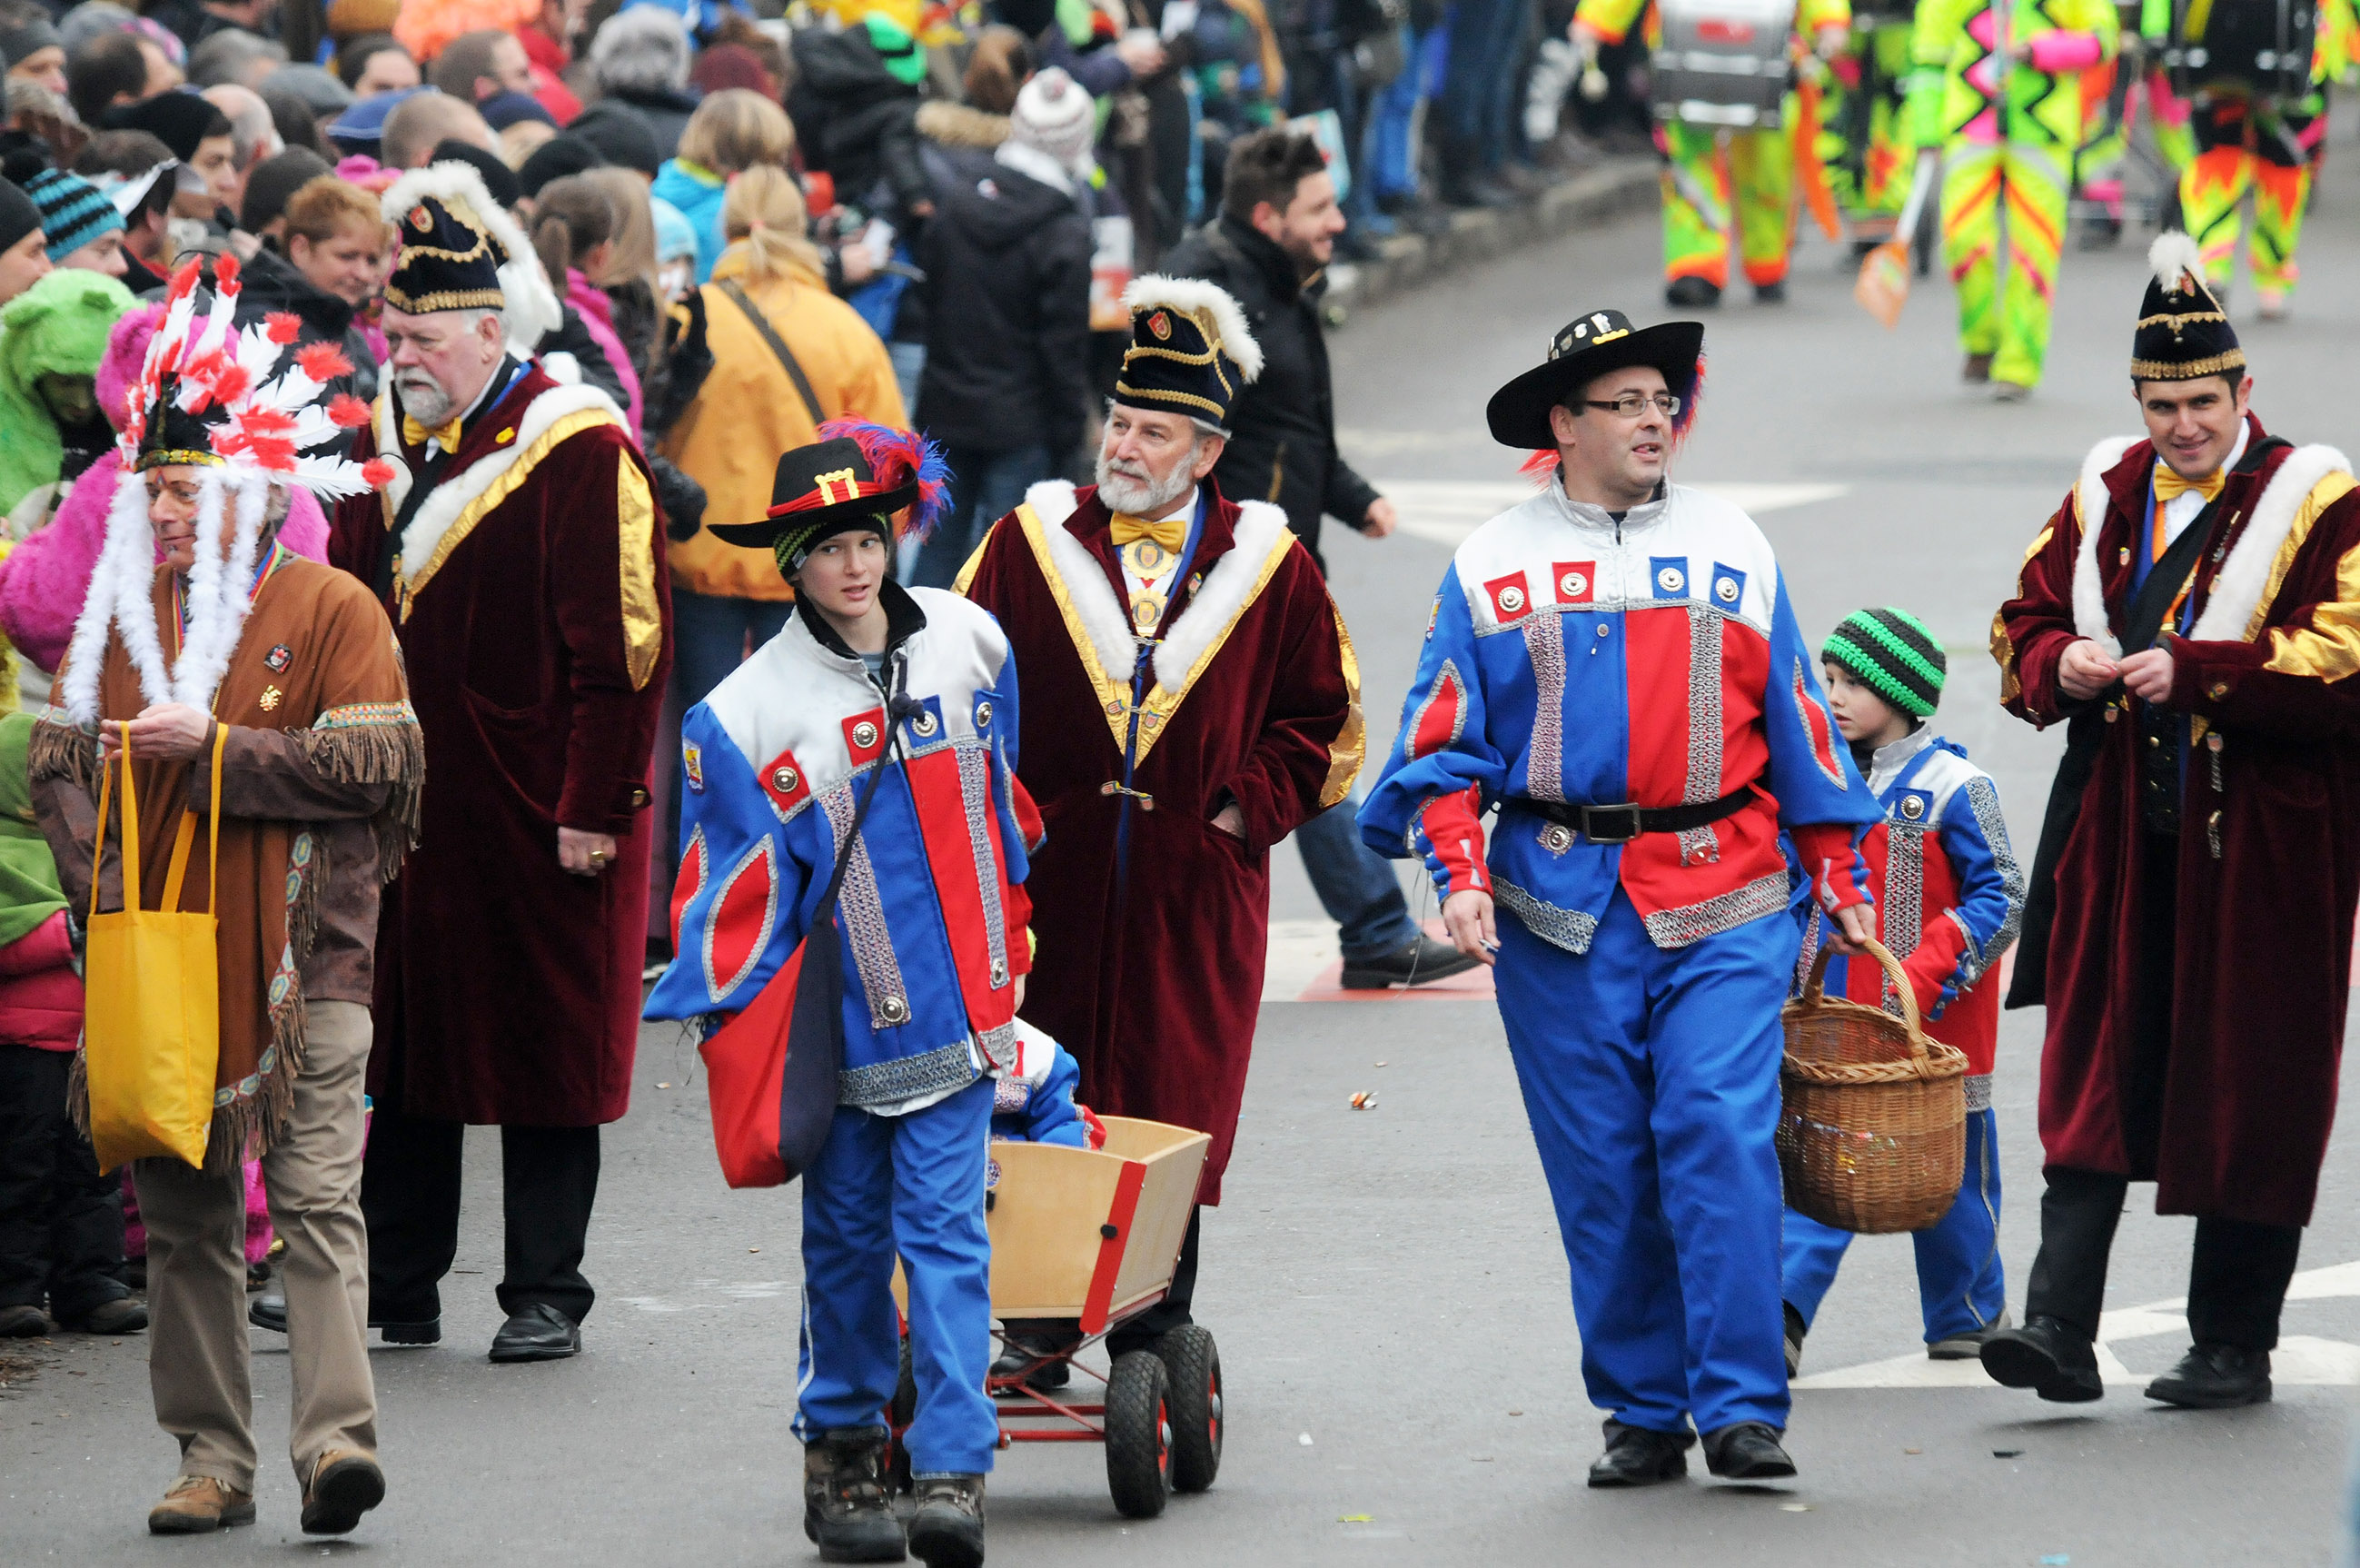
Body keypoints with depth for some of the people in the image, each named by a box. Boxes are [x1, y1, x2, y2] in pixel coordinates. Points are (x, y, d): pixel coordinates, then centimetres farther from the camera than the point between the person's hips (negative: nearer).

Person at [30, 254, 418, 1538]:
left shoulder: (329, 609, -2)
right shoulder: (124, 615, 12)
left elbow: (376, 765, -12)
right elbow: (60, 765, 12)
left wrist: (214, 747, -13)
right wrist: (102, 885, -4)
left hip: (305, 954, -5)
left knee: (317, 1199, -12)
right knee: (185, 1220, 6)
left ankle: (336, 1440, -19)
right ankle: (212, 1458, 11)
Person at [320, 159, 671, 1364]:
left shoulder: (579, 454, -11)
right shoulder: (388, 443, 9)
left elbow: (621, 646, -13)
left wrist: (594, 808, -15)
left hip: (534, 814, -6)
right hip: (407, 805, 6)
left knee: (547, 1042, 2)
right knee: (410, 1037, 9)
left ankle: (545, 1295, 10)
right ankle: (395, 1285, 16)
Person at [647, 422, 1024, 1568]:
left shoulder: (967, 643, 1)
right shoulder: (749, 710, -10)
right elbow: (734, 883, -5)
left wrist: (1009, 938, 27)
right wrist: (718, 1010, -7)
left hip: (957, 1001, 1)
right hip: (839, 1020, -1)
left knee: (945, 1230, -6)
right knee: (846, 1237, 9)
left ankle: (955, 1472, -11)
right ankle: (840, 1452, 24)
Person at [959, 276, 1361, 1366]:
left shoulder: (1268, 567, 5)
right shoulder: (1030, 543, 4)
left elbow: (1322, 717, 12)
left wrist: (1248, 810, 0)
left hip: (1194, 895, 0)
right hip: (1045, 878, 0)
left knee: (1173, 1120, -1)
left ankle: (1153, 1347, 8)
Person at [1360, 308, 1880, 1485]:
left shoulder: (1734, 550, 10)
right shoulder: (1493, 568, 6)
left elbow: (1798, 725, 15)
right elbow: (1444, 742, 6)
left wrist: (1840, 880, 13)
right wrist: (1460, 874, -8)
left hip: (1724, 903, 0)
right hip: (1563, 915, 0)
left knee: (1722, 1136, -13)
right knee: (1601, 1169, 3)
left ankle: (1743, 1408, -11)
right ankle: (1640, 1414, 12)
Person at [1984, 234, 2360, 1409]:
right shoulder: (2103, 500, 11)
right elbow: (2023, 629, 18)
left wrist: (2191, 669, -21)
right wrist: (2061, 664, -6)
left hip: (2256, 848, -4)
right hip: (2120, 839, 4)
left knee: (2247, 1092, 2)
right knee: (2093, 1078, -3)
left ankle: (2234, 1346, 11)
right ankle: (2060, 1329, -8)